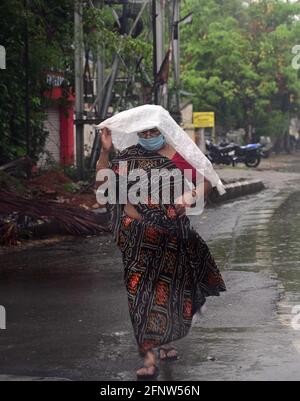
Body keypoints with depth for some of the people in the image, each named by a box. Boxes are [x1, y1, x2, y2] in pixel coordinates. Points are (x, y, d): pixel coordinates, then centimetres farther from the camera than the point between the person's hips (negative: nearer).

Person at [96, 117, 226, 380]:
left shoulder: (179, 156, -3)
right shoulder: (130, 157, 1)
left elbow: (206, 183, -3)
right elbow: (102, 182, 1)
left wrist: (189, 196, -23)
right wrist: (106, 151, -10)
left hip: (171, 233, 0)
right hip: (138, 234, 0)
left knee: (169, 288, 12)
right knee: (142, 290, -5)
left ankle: (166, 342, 36)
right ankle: (149, 357, -7)